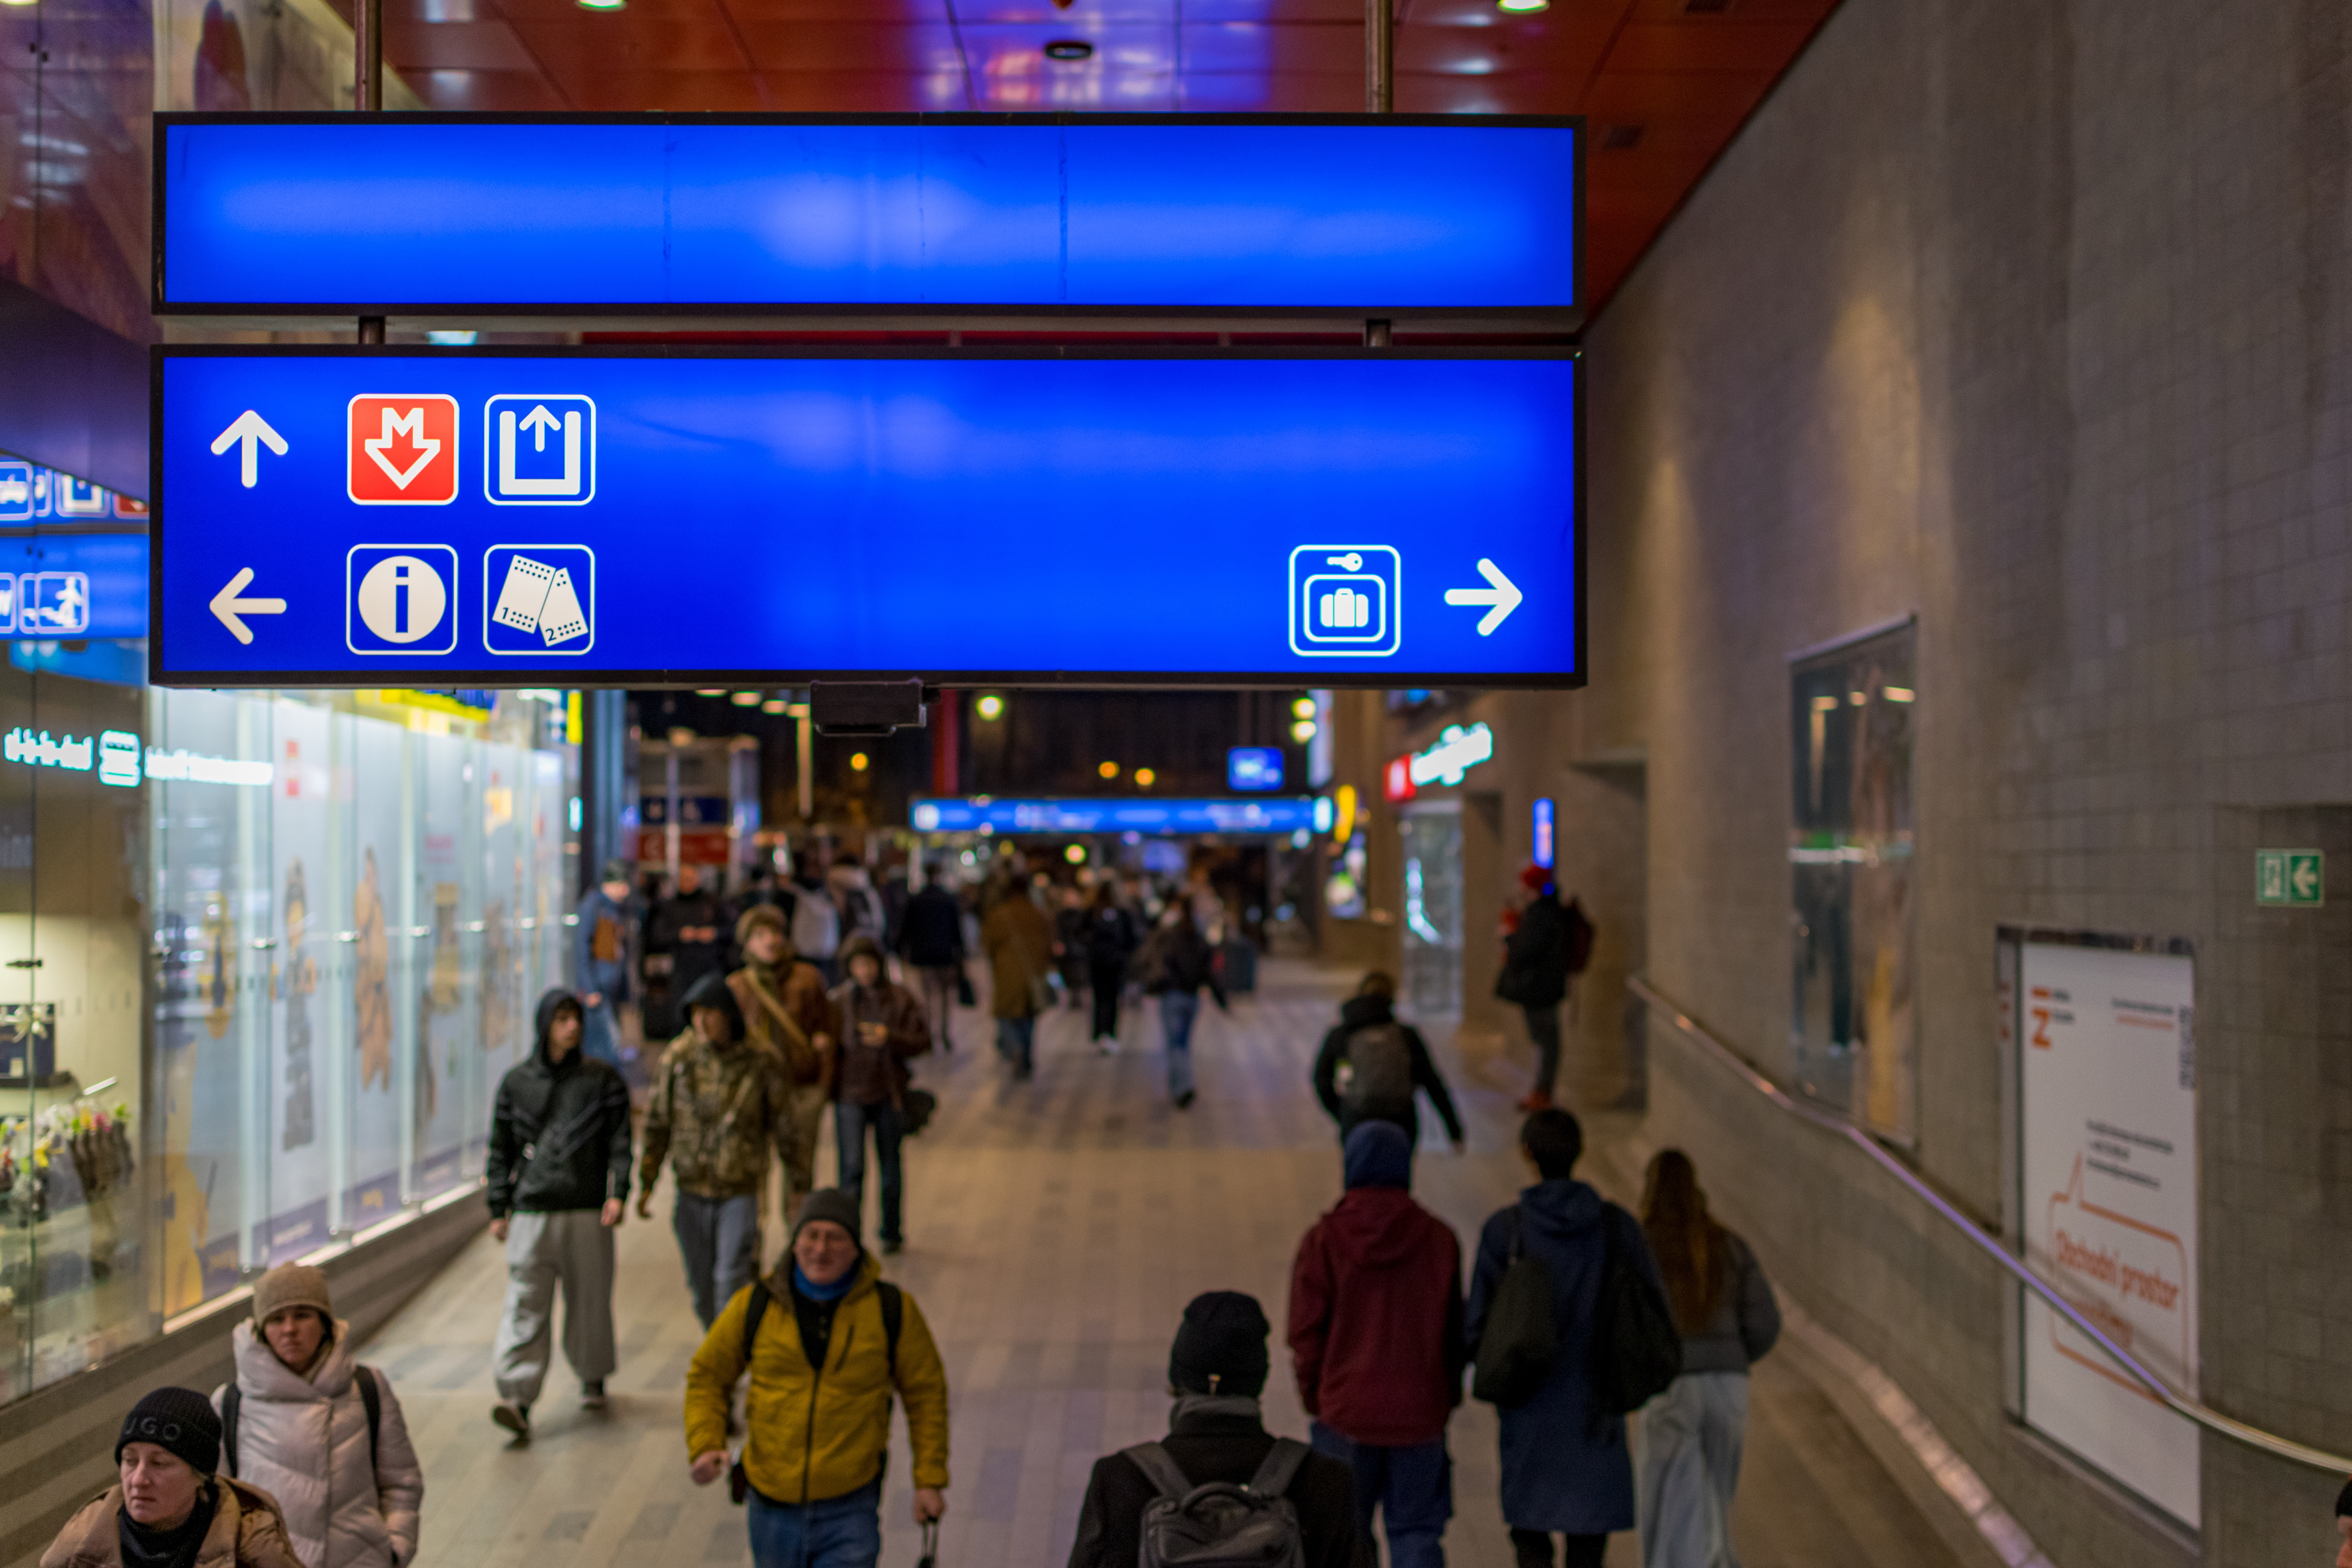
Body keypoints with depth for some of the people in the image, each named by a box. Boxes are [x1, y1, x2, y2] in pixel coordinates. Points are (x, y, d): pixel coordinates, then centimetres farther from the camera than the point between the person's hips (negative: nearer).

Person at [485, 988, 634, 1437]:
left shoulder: (603, 1080, 6)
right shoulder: (516, 1083, 9)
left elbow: (620, 1142, 3)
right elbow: (501, 1150, 12)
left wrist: (618, 1193, -10)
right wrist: (498, 1209, 8)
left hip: (587, 1213, 0)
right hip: (531, 1214, 0)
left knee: (590, 1299, 7)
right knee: (525, 1305, -8)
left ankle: (593, 1377, 29)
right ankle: (518, 1399, -14)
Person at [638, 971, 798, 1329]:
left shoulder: (762, 1062, -7)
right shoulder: (679, 1056, -2)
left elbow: (783, 1125, 1)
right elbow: (657, 1123, 6)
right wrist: (647, 1182, 5)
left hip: (741, 1191, -3)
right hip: (692, 1191, 3)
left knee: (731, 1283, -10)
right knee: (702, 1288, 12)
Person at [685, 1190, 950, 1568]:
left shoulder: (892, 1310, -6)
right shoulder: (754, 1307, -4)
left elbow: (925, 1392, 4)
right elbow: (708, 1377, 7)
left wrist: (930, 1480, 1)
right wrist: (705, 1445, -9)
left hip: (849, 1507, -2)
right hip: (774, 1505, 3)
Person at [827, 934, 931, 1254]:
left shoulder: (901, 999, 0)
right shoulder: (837, 1000, 0)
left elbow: (922, 1041, -2)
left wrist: (890, 1038, -17)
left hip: (890, 1094, 1)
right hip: (850, 1094, -1)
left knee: (891, 1165, 13)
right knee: (852, 1165, -11)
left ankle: (892, 1233, 28)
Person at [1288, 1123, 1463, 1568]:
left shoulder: (1325, 1239, -10)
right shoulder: (1439, 1239, -5)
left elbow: (1306, 1332, -6)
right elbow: (1454, 1330, 3)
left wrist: (1314, 1396, 9)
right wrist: (1448, 1395, 16)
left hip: (1345, 1413, -1)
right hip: (1420, 1413, 1)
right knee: (1417, 1530, 9)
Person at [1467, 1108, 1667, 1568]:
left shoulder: (1504, 1229, -9)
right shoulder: (1616, 1225, -4)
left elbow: (1478, 1323, -9)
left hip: (1530, 1408, -1)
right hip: (1599, 1409, 1)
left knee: (1529, 1530, 16)